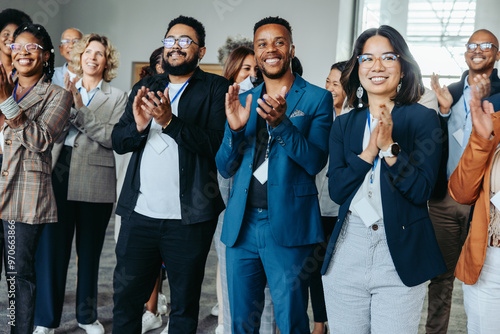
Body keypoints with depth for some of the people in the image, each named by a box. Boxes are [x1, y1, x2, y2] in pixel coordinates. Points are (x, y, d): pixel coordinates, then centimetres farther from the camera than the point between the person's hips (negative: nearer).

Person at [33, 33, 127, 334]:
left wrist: (80, 109, -14)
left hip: (96, 183, -1)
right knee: (52, 248, 2)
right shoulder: (63, 90, 13)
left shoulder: (117, 97, 5)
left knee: (90, 251, 10)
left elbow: (113, 138, -10)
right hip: (60, 176, 1)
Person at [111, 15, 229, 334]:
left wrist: (170, 121, -23)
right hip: (139, 212, 4)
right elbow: (118, 141, 10)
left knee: (184, 306, 9)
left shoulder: (216, 88, -1)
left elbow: (217, 144, -13)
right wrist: (139, 126, -11)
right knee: (125, 297, 11)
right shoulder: (144, 88, 15)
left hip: (189, 218, -4)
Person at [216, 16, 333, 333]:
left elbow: (315, 162, -10)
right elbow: (225, 168, 9)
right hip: (241, 225, 5)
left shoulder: (317, 98, 0)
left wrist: (281, 123, -24)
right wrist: (235, 128, -10)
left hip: (287, 227, -4)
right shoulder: (242, 101, 13)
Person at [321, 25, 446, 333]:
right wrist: (369, 152, -14)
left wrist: (389, 146, -19)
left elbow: (421, 191, -9)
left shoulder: (423, 118, -1)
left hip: (401, 253, -3)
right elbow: (336, 190, -1)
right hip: (347, 251, 3)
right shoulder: (344, 124, 9)